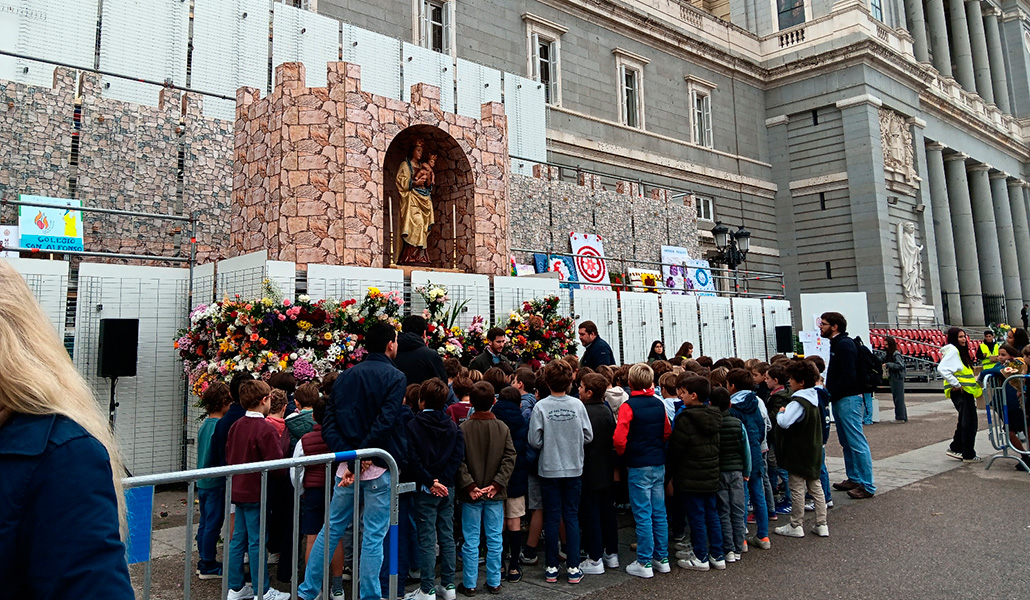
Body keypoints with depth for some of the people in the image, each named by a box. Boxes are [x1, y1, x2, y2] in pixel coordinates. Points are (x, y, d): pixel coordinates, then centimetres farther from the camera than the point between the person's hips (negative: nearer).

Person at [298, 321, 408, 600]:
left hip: (347, 465, 5)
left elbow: (328, 424, 2)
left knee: (331, 528, 17)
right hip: (378, 467, -5)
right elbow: (384, 422, -20)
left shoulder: (345, 376, 10)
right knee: (373, 535, 5)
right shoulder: (395, 377, -7)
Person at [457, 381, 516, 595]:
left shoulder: (463, 429, -9)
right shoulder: (502, 428, -3)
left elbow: (459, 462, -12)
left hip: (471, 495, -1)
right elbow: (509, 459, -6)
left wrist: (469, 485, -10)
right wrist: (497, 484, -7)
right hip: (495, 494, 2)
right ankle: (494, 583, 19)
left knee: (471, 541, 7)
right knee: (494, 540, 11)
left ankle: (469, 585, 15)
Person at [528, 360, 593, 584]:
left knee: (551, 518, 9)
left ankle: (552, 568, 16)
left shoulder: (541, 406, -13)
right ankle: (573, 568, 12)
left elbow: (534, 441, -11)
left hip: (549, 469, -1)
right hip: (573, 468, 1)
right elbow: (588, 436, -2)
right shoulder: (577, 405, -8)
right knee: (572, 517, 10)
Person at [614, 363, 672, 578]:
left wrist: (624, 455, 0)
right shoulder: (659, 404, 5)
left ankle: (644, 563, 8)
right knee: (659, 513, 13)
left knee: (643, 515, 1)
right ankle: (662, 558, 22)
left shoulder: (628, 406, -13)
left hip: (639, 467, -6)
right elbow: (667, 433, 13)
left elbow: (619, 439, -18)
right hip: (659, 465, 6)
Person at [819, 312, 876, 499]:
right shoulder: (836, 344, 17)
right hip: (840, 400, 11)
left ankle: (867, 486, 0)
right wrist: (829, 393, 9)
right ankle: (854, 479, 26)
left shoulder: (844, 345, -15)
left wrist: (830, 393, -18)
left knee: (857, 443, -6)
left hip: (848, 399, -11)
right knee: (847, 443, 17)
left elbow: (848, 376, -22)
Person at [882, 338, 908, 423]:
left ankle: (900, 418, 2)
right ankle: (904, 417, 18)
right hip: (893, 378, 9)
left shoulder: (896, 354, -13)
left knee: (898, 398, -3)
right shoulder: (890, 354, 13)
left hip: (897, 378, -9)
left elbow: (900, 365, -20)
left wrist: (888, 365, -19)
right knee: (896, 398, 12)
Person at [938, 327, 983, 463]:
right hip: (959, 391, -10)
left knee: (965, 422, 14)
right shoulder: (952, 350, -12)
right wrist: (956, 384, -23)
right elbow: (942, 368, -25)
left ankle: (955, 448, 23)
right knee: (968, 422, -6)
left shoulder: (961, 351, 18)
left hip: (966, 391, 10)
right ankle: (969, 455, 1)